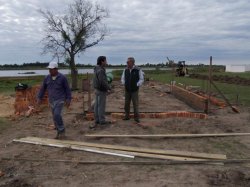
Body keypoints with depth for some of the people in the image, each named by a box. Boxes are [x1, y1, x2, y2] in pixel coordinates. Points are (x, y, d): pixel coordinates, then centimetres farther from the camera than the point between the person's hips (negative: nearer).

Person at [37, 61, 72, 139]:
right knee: (55, 117, 8)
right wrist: (39, 98, 4)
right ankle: (60, 132, 22)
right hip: (51, 100, 5)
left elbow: (67, 89, -5)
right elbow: (43, 88, 10)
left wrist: (68, 100, -8)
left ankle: (62, 131, -4)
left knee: (57, 114, -21)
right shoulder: (47, 78, 2)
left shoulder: (62, 77, -10)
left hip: (60, 99, -5)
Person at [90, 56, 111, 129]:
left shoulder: (97, 69, 10)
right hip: (101, 91, -9)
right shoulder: (100, 70, -22)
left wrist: (106, 88, 15)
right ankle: (102, 121, 10)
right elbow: (103, 82, -27)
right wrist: (109, 88, -15)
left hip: (97, 89, 9)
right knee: (101, 106, 0)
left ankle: (97, 120, 21)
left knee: (97, 105, 12)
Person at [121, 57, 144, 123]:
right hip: (127, 90, 4)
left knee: (135, 104, 0)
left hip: (135, 90, -4)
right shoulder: (125, 70, 2)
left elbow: (141, 79, -2)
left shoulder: (138, 70, -9)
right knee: (127, 104, 8)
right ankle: (127, 116, 20)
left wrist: (137, 85, -10)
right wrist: (125, 84, 0)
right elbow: (123, 78, 13)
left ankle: (136, 117, 9)